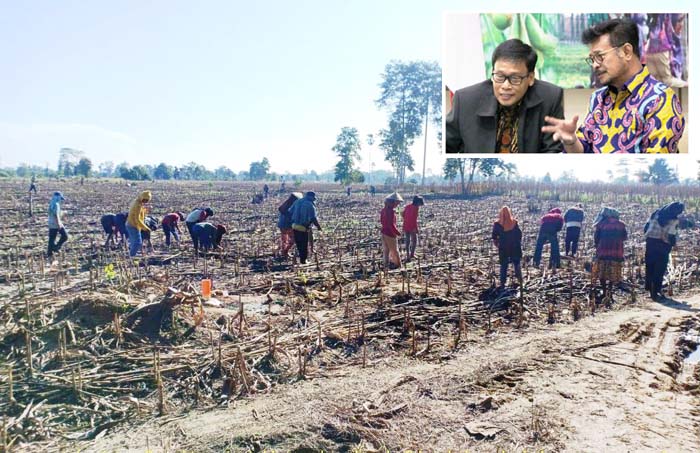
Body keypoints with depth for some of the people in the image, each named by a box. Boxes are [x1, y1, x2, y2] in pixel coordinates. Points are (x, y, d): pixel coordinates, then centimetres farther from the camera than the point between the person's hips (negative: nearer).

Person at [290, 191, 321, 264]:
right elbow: (313, 218, -16)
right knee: (304, 245, 10)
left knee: (298, 243, 19)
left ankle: (301, 257, 26)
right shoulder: (311, 205, -11)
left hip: (295, 226, 5)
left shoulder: (297, 201, 7)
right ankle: (303, 260, 17)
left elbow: (290, 211, 9)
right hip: (304, 228, -5)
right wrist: (318, 226, -2)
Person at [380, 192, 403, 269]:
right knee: (394, 251, 6)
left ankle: (386, 264, 26)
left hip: (384, 232, 9)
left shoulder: (384, 210, 4)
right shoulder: (391, 211, -25)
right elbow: (391, 224, -27)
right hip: (390, 234, -9)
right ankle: (397, 265, 17)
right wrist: (397, 232, -15)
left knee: (386, 250, 17)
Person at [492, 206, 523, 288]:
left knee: (503, 265, 9)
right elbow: (520, 234, -2)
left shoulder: (497, 224, -8)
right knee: (516, 263, 18)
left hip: (503, 248, 0)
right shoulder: (514, 223, -7)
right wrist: (519, 243, 11)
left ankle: (503, 282, 9)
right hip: (515, 247, 0)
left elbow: (494, 236, -3)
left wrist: (497, 244, 12)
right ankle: (520, 279, 17)